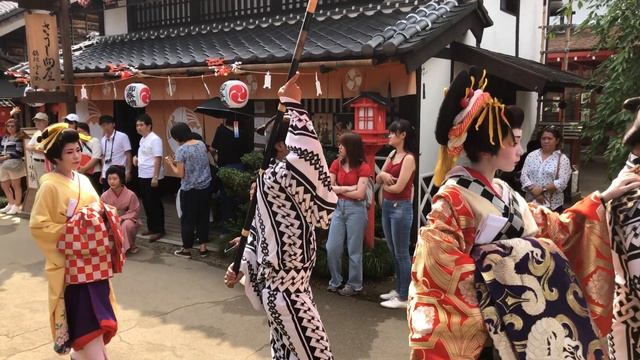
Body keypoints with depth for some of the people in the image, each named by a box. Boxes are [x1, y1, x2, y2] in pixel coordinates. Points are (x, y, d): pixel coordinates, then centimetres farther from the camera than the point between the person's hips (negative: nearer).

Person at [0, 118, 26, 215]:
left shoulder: (19, 137, -5)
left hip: (14, 163, -8)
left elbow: (18, 152, -14)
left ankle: (17, 206, 9)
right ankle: (11, 204, 30)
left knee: (16, 185, 0)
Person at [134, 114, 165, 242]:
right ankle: (151, 227, 25)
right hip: (142, 176, 9)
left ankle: (159, 230, 5)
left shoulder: (155, 139, -15)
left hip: (152, 177, -9)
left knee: (155, 204, -3)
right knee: (147, 203, 14)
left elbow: (158, 159, -20)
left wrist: (155, 177, -24)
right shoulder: (142, 139, 14)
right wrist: (136, 158, 5)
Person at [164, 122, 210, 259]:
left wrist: (171, 164, 1)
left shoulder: (181, 150, -16)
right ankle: (203, 247, 19)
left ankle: (186, 249, 17)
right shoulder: (202, 144, 4)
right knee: (203, 217, 13)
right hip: (205, 187, 6)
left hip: (189, 190, -6)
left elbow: (180, 174, -15)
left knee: (188, 219, 7)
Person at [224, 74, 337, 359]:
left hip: (285, 284, 10)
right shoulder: (275, 177, -20)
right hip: (286, 290, -10)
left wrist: (242, 267, 20)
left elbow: (259, 230, 15)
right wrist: (292, 105, -29)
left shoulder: (275, 180, 11)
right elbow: (305, 152, -39)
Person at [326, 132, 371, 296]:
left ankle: (354, 285, 20)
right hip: (339, 207, 5)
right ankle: (336, 281, 24)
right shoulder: (336, 164, 4)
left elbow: (359, 194, -15)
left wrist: (339, 189, -5)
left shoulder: (363, 167, -9)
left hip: (356, 209, -5)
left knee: (354, 250, 5)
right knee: (331, 248, 5)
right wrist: (348, 188, -12)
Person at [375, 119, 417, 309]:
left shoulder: (409, 158, -13)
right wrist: (382, 175, -10)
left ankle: (404, 297, 7)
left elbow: (398, 187, -19)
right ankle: (398, 290, 28)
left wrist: (384, 184, 0)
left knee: (402, 253, -1)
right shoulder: (392, 154, 12)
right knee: (394, 252, 16)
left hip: (401, 207, -9)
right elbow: (378, 180, 12)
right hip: (387, 205, 9)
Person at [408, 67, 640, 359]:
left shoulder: (503, 192, 10)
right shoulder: (454, 196, -17)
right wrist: (487, 277, -19)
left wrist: (602, 198, 13)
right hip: (484, 311, -8)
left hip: (517, 307, 8)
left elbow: (553, 227, 14)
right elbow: (435, 254, -23)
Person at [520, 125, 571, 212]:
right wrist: (534, 191, -14)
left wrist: (542, 189, -17)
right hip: (532, 203, 2)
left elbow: (562, 182, -9)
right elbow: (523, 175, -1)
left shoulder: (563, 159, 0)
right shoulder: (531, 156, 7)